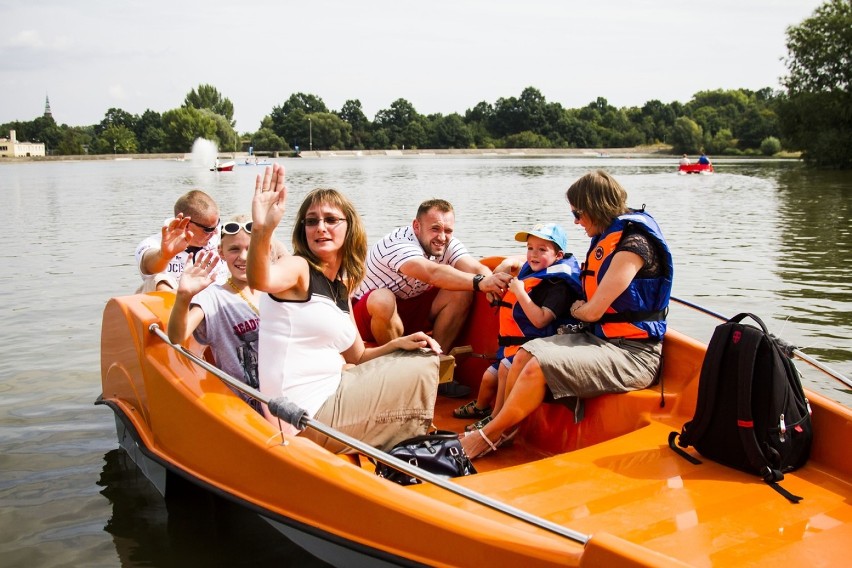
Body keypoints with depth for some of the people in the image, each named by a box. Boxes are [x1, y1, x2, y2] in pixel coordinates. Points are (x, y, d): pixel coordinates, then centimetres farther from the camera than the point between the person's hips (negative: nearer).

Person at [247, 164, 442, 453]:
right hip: (308, 416, -9)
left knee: (423, 358, 20)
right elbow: (260, 280, -35)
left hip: (330, 393, 9)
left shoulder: (341, 288, 13)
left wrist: (398, 343, 1)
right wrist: (261, 230, -53)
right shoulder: (299, 268, -11)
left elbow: (356, 358, 18)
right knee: (421, 369, 0)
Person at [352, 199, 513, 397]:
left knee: (461, 293, -13)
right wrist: (479, 283, -58)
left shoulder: (448, 245, -5)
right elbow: (433, 273, -47)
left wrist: (491, 283, -46)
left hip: (409, 310, 7)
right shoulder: (398, 244, -29)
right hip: (368, 313, -6)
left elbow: (476, 268, -22)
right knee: (382, 299, -40)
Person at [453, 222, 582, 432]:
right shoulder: (530, 270, 9)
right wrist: (502, 268, 11)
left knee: (505, 368, -31)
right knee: (489, 377, 14)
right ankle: (480, 407, 43)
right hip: (514, 344, 9)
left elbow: (540, 320, -26)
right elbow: (513, 261, 34)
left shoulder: (558, 285, -16)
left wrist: (520, 292, -25)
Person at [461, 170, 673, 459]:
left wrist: (576, 310, 6)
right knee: (525, 354, -5)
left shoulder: (633, 243, -17)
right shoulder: (607, 238, 12)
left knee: (538, 367, -22)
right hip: (599, 338, 9)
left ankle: (487, 437, -5)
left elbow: (593, 311, -19)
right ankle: (499, 426, 1)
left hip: (632, 352, -9)